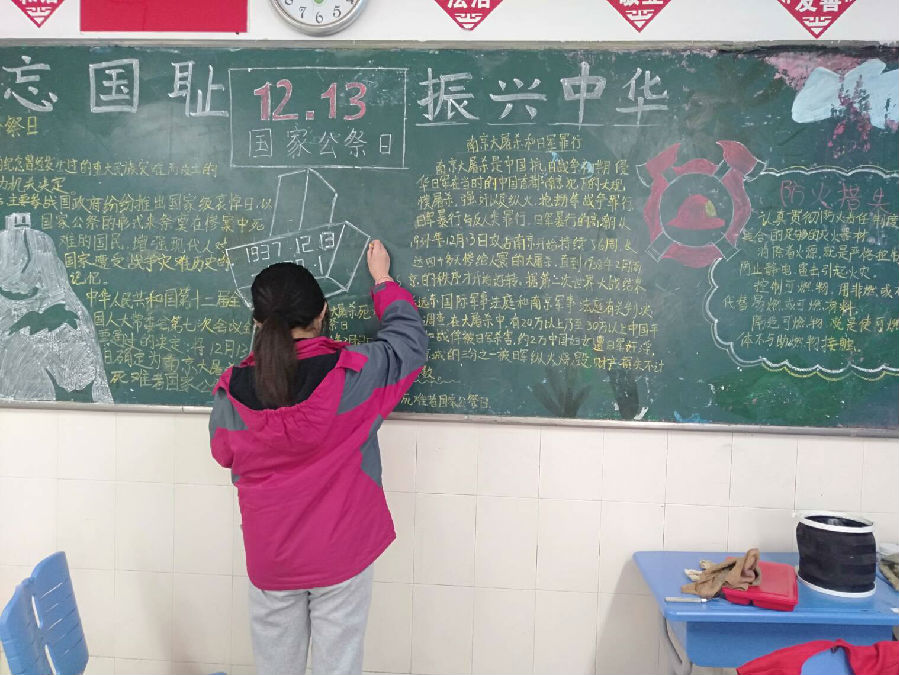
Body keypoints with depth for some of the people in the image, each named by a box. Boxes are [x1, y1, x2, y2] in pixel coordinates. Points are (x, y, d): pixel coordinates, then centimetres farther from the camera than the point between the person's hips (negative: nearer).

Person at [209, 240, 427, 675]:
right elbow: (409, 339, 0)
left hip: (269, 558, 2)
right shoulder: (353, 374, -20)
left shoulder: (231, 392, -14)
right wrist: (382, 280, 13)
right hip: (341, 554, -2)